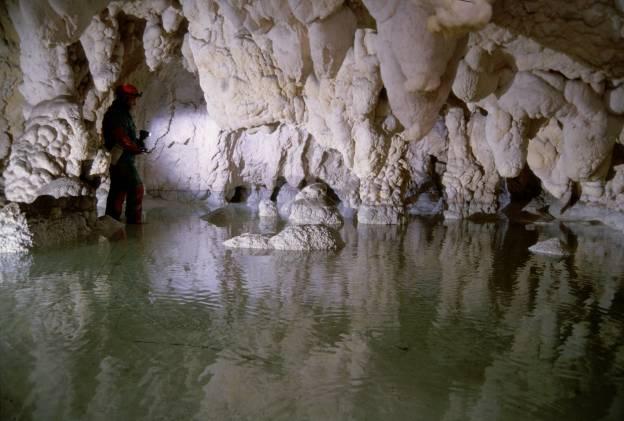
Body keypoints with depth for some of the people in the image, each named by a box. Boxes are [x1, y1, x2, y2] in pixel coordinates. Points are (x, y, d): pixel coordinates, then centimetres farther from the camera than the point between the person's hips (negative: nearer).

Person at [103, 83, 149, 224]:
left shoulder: (121, 114, 18)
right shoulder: (116, 115, -14)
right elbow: (122, 138, -22)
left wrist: (138, 141, 2)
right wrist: (138, 149, -11)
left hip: (117, 160, 10)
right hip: (122, 158, -10)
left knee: (117, 191, 13)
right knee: (136, 188, -9)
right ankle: (134, 222, -6)